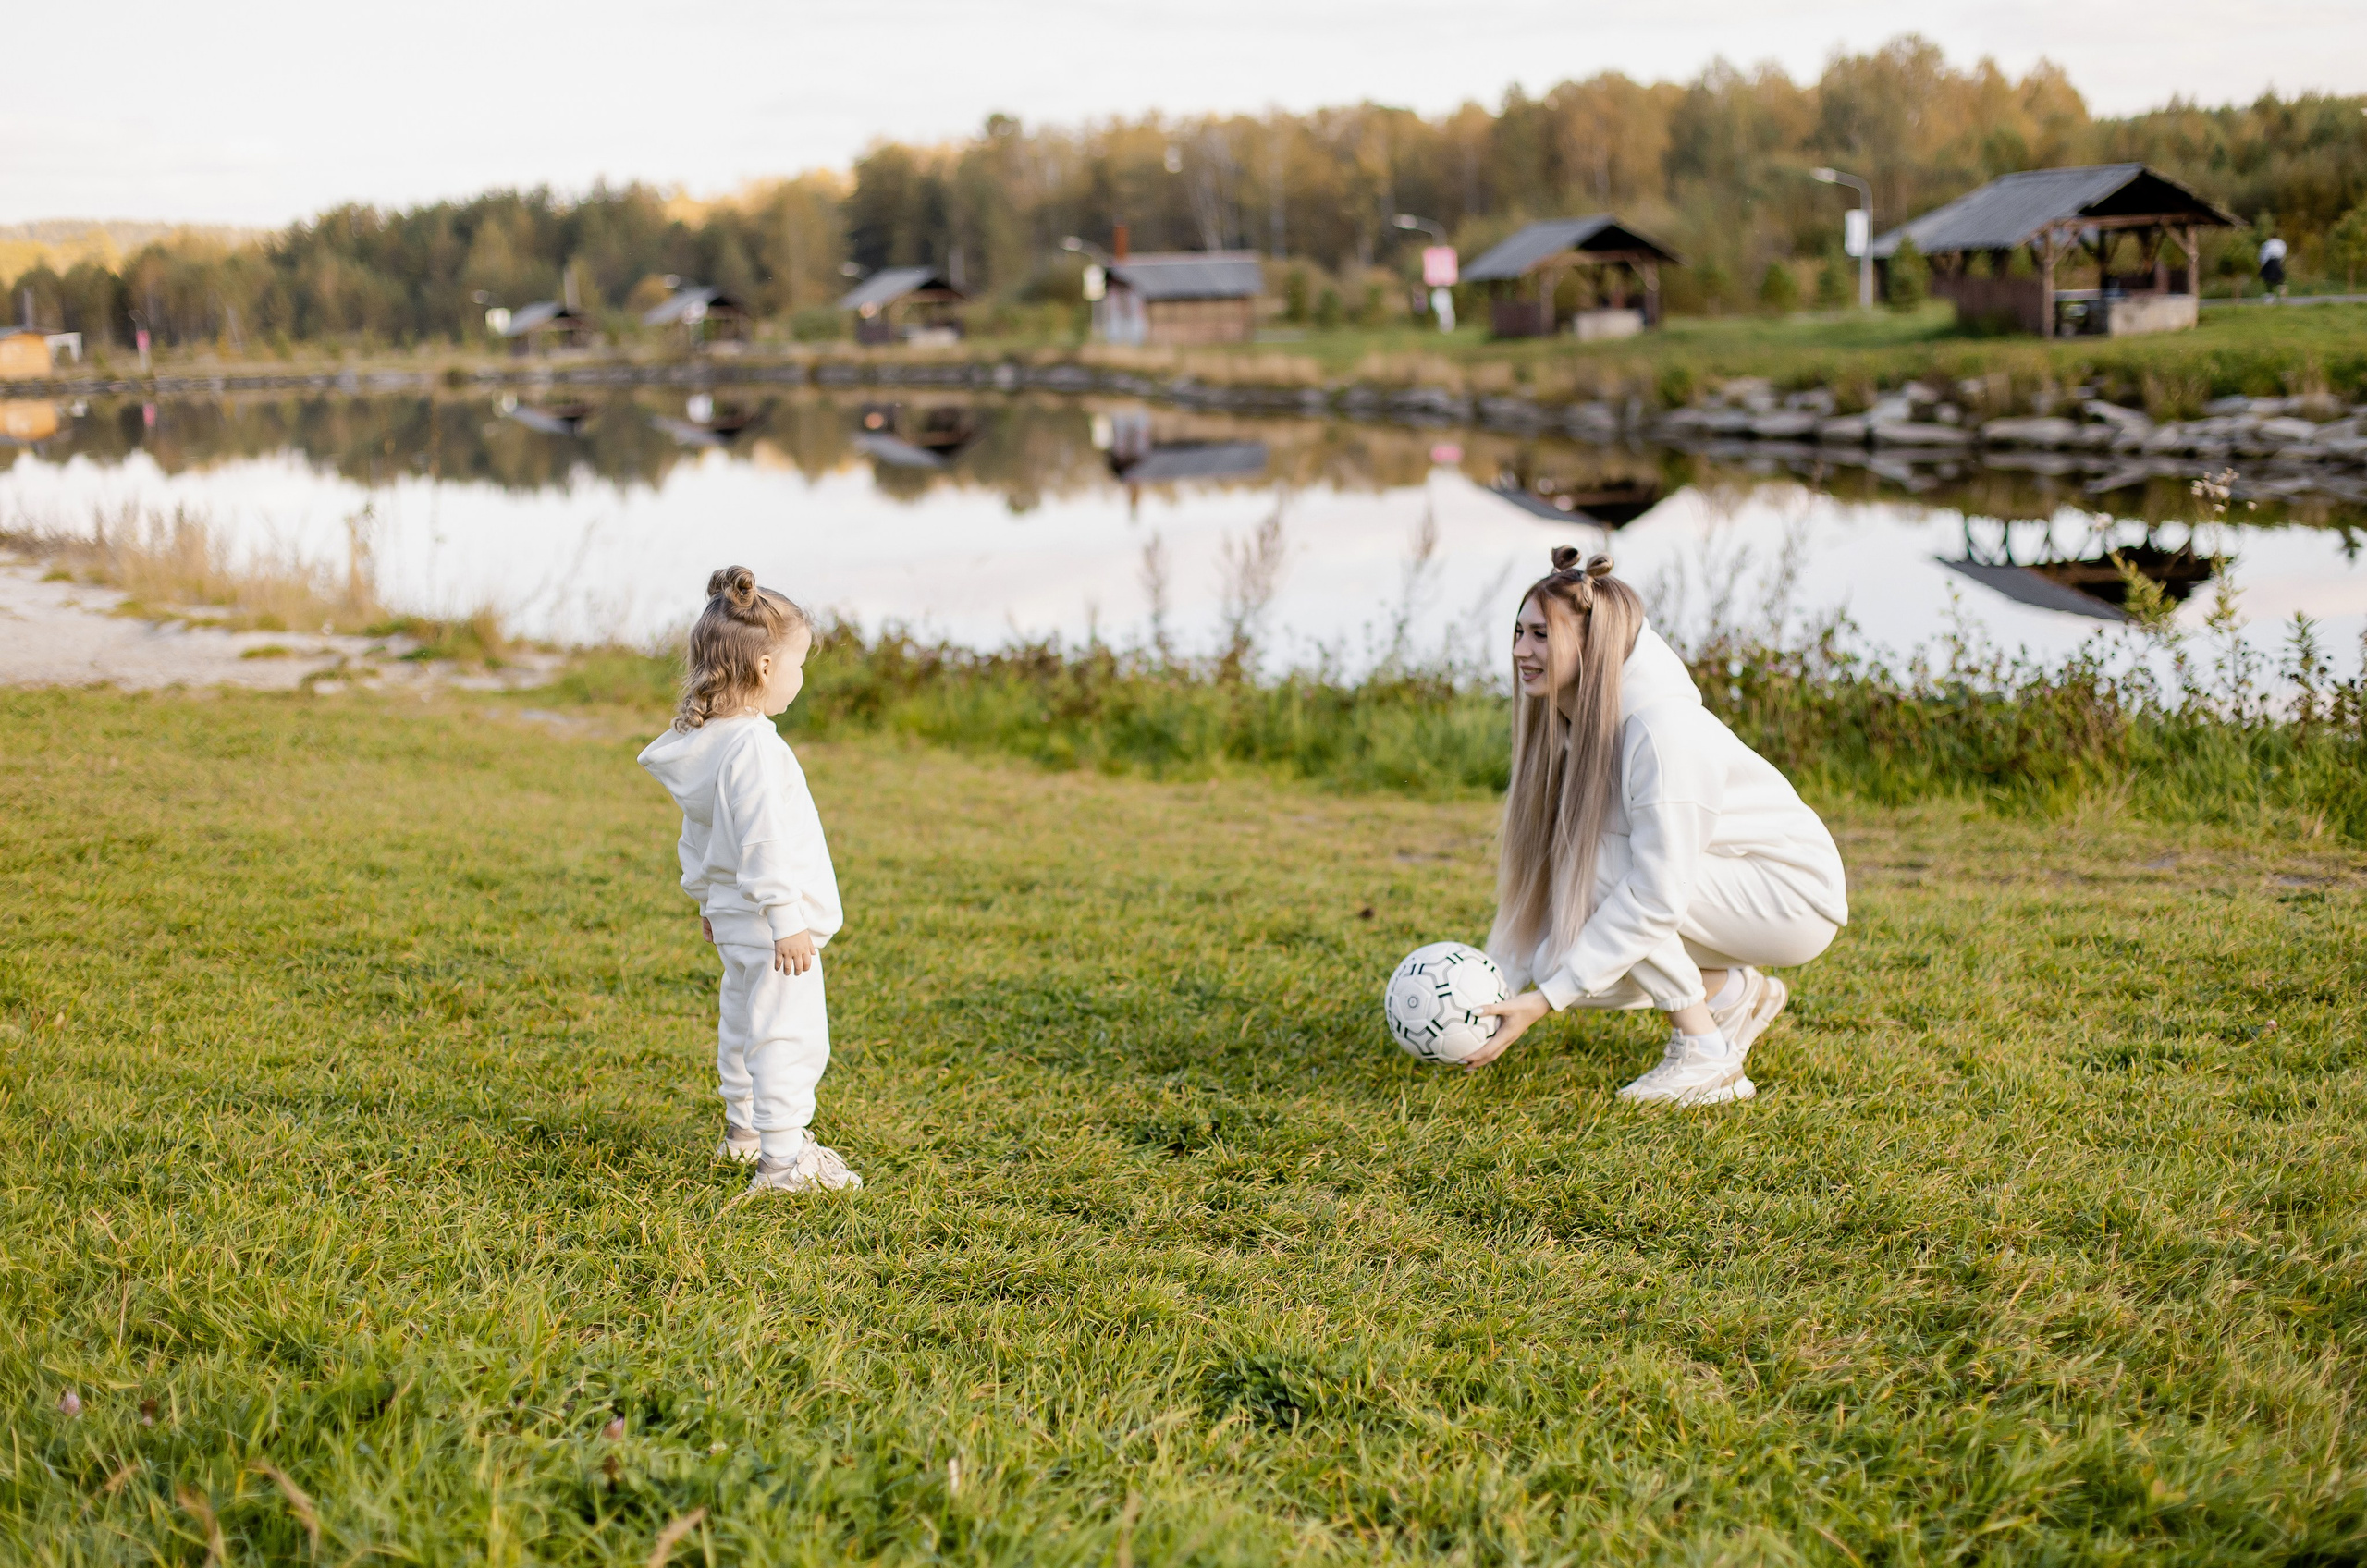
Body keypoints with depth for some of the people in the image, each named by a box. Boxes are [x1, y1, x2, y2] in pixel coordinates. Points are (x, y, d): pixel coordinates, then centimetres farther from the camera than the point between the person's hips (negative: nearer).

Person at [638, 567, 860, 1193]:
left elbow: (696, 834, 16)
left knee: (744, 1022, 24)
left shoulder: (703, 741, 7)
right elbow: (763, 839, -27)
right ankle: (782, 1160, -8)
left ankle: (745, 1128, 41)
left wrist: (706, 899, 26)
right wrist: (785, 919, -25)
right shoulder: (755, 747, -24)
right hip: (770, 925, -10)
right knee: (789, 1035, -8)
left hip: (733, 915, 10)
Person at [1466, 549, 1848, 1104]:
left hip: (1795, 897, -8)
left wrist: (1545, 1001, -31)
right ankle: (1733, 991, 11)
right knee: (1558, 960, -11)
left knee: (1592, 868, -26)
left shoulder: (1663, 726, -28)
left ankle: (1704, 1052, -13)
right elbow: (1542, 872, 0)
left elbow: (1654, 898, -31)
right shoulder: (1574, 726, -3)